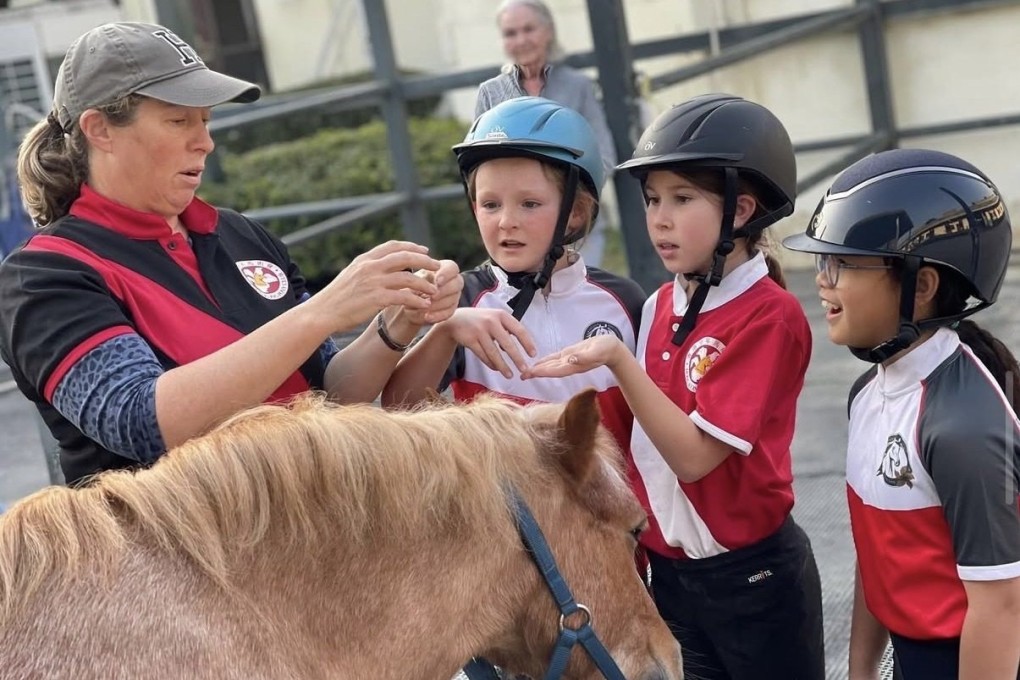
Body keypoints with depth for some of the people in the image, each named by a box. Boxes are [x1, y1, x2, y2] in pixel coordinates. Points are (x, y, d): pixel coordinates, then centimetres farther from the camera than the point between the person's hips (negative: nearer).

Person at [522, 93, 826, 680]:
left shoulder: (771, 316, -17)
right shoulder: (659, 307, 3)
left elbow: (696, 455, -22)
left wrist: (618, 360, -29)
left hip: (753, 572, -6)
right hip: (670, 571, 6)